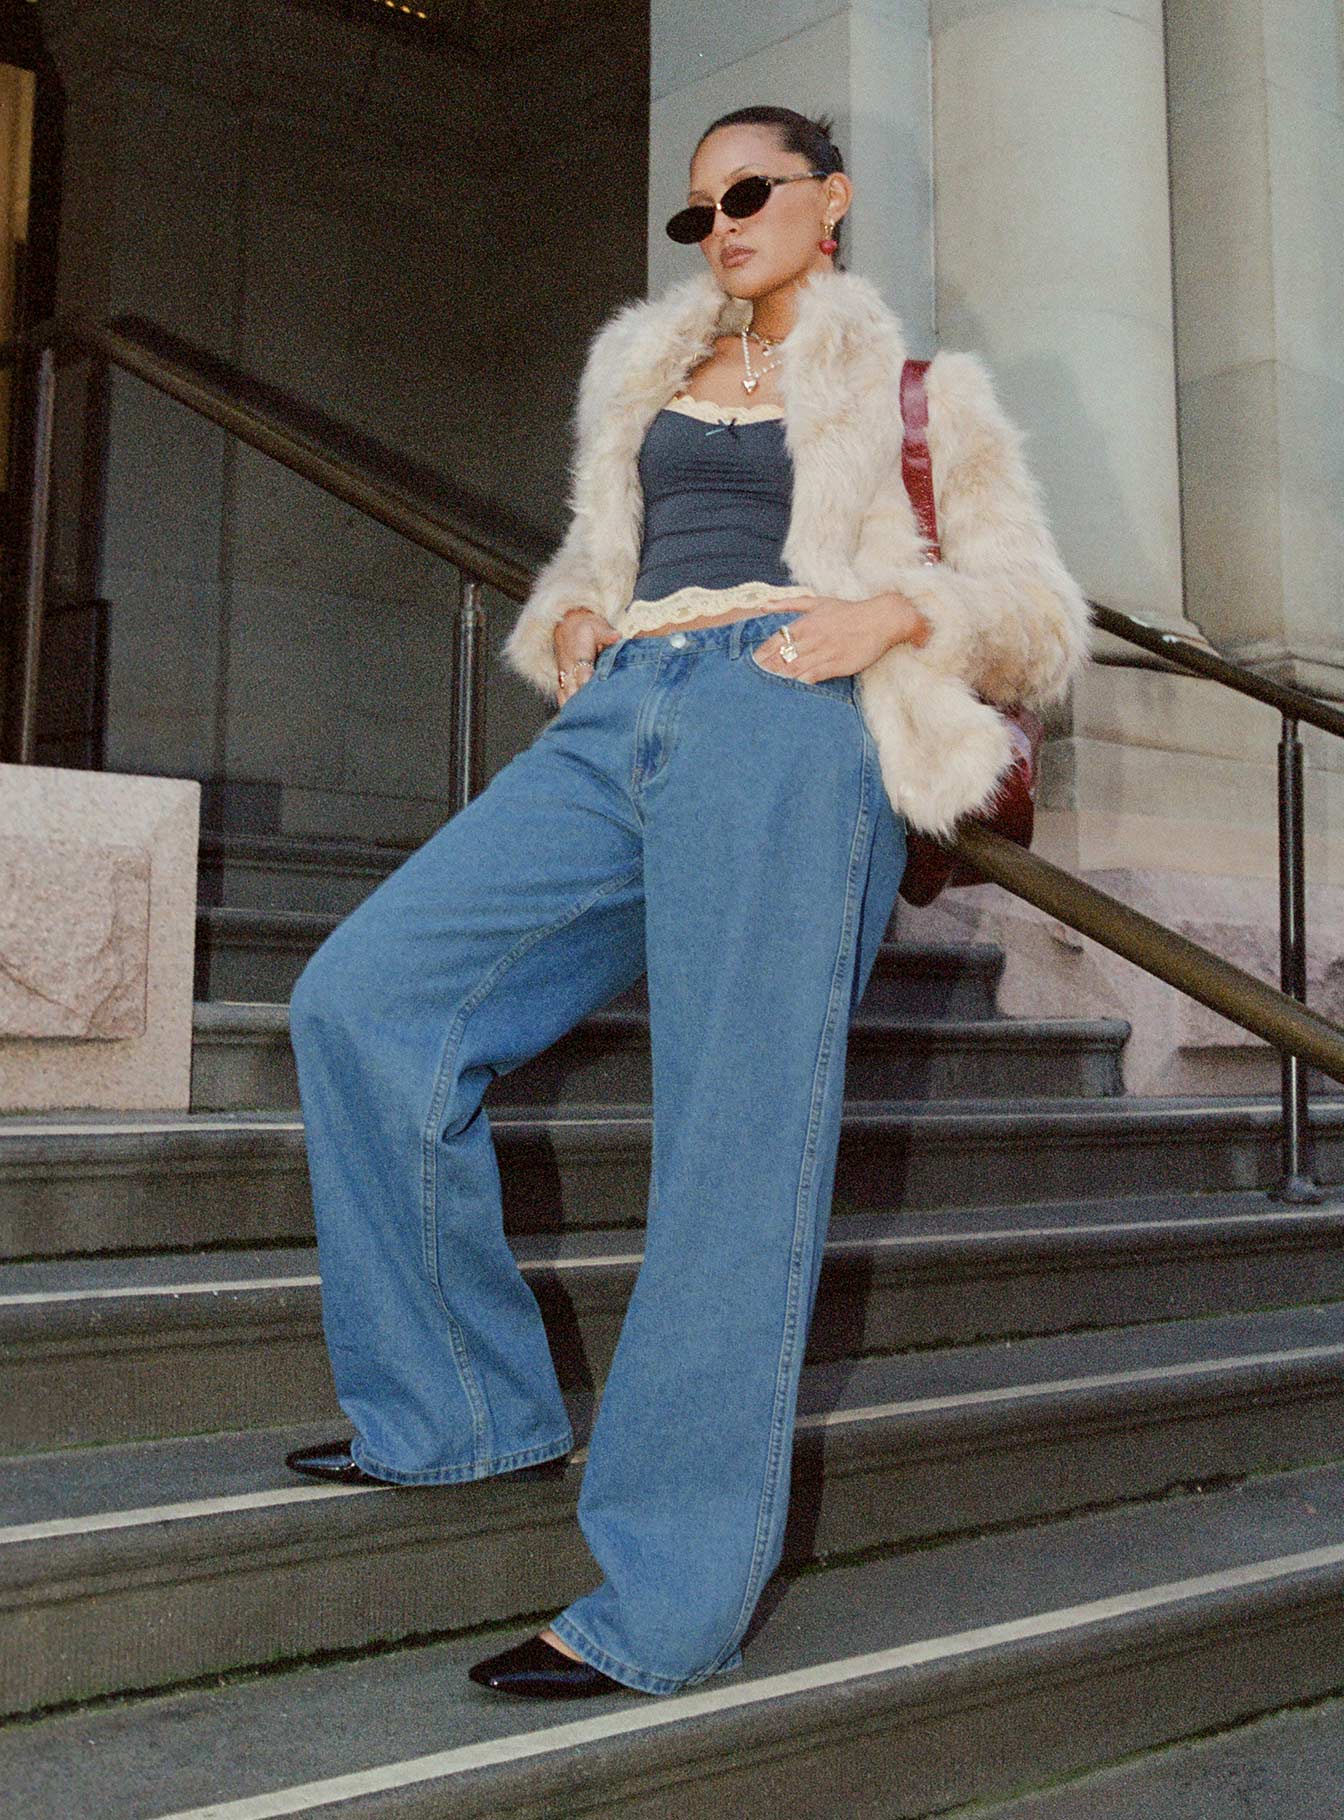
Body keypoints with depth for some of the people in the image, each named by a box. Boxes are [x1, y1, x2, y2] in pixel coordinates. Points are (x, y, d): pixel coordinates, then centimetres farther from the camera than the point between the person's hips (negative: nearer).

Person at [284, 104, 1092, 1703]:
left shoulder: (915, 391, 18)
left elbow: (1040, 609, 12)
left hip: (785, 720, -5)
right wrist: (565, 630, 11)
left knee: (736, 1140, -14)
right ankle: (467, 1409, 3)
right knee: (362, 1000, -9)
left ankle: (669, 1606, -9)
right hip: (618, 724, 6)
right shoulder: (646, 374, 30)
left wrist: (898, 607, -8)